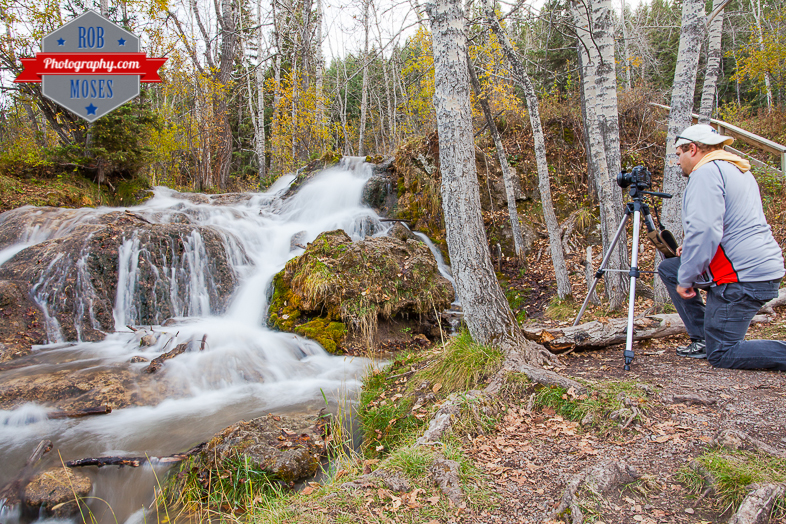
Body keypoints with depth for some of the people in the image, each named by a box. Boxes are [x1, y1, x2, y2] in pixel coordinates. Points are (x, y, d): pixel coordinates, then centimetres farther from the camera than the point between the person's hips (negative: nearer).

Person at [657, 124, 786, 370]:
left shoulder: (706, 173, -13)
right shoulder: (740, 171, 19)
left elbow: (704, 231, -24)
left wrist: (685, 279, -15)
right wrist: (690, 251, 18)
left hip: (742, 277, -10)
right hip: (763, 266, 10)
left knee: (722, 354, -3)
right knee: (668, 268, 18)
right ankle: (703, 340, 17)